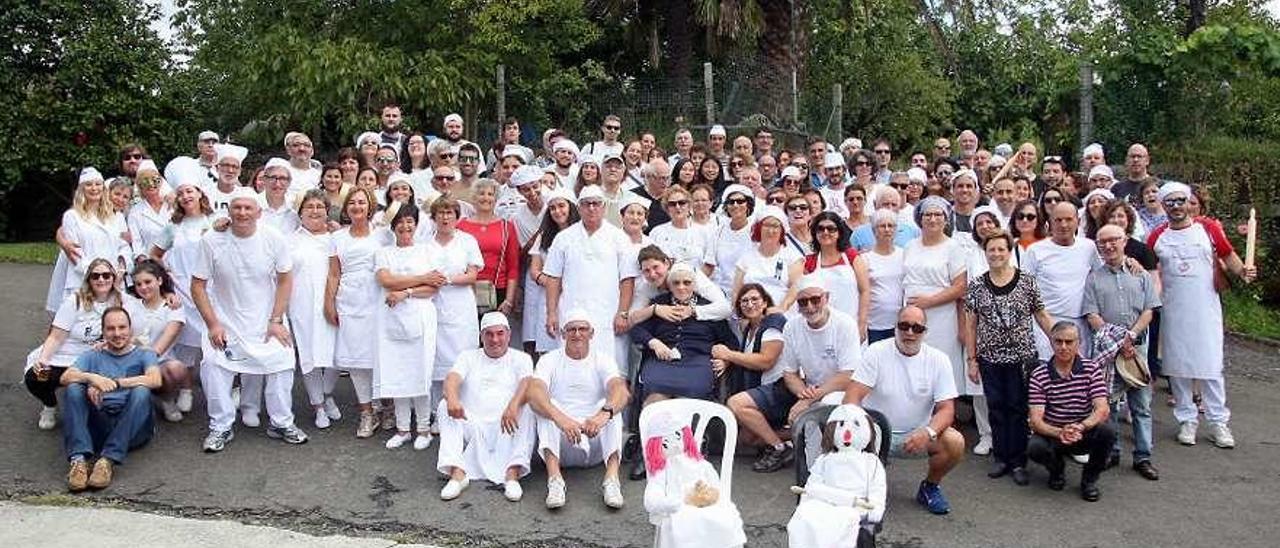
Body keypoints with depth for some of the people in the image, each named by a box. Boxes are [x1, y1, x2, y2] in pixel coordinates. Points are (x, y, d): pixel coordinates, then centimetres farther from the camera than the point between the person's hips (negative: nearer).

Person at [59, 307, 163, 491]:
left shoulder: (144, 355, 18)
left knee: (141, 392, -30)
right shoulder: (93, 357, 25)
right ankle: (79, 459, -34)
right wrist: (92, 378, -17)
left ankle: (108, 461, -38)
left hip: (134, 428, -2)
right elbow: (65, 377, 4)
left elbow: (155, 380, -5)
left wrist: (114, 383, -14)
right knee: (73, 389, -20)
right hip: (98, 424, 2)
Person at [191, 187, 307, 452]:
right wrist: (212, 324, -11)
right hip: (225, 323, 0)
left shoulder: (274, 239, -9)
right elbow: (198, 285, -5)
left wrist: (276, 321, -6)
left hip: (266, 322, 1)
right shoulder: (212, 241, -11)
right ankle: (220, 427, 4)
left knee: (281, 362, -9)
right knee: (213, 367, -14)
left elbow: (284, 280, -1)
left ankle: (282, 423, 9)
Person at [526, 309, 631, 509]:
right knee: (547, 405, -24)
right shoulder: (550, 360, 3)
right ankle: (554, 478, -39)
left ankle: (612, 478, -37)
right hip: (560, 442, 0)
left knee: (611, 405, -24)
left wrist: (604, 413, -41)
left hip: (597, 446, 0)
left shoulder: (602, 359, 4)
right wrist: (560, 418, -39)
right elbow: (534, 392, -18)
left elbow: (621, 391, -17)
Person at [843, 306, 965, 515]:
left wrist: (928, 432, -29)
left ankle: (930, 486, 7)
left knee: (955, 443, -25)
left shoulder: (938, 360, -4)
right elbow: (853, 395, -15)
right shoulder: (876, 352, -9)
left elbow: (946, 408, -8)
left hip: (918, 434, 2)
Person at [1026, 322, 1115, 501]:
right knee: (1034, 447, -32)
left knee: (1107, 431, -30)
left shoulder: (1092, 369, -5)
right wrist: (1059, 432, -36)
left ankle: (1089, 479, -2)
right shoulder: (1038, 376, -8)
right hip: (1052, 434, -1)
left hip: (1084, 434, 1)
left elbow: (1102, 409, -16)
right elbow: (1036, 420, -15)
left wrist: (1081, 426, -37)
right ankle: (1057, 469, 8)